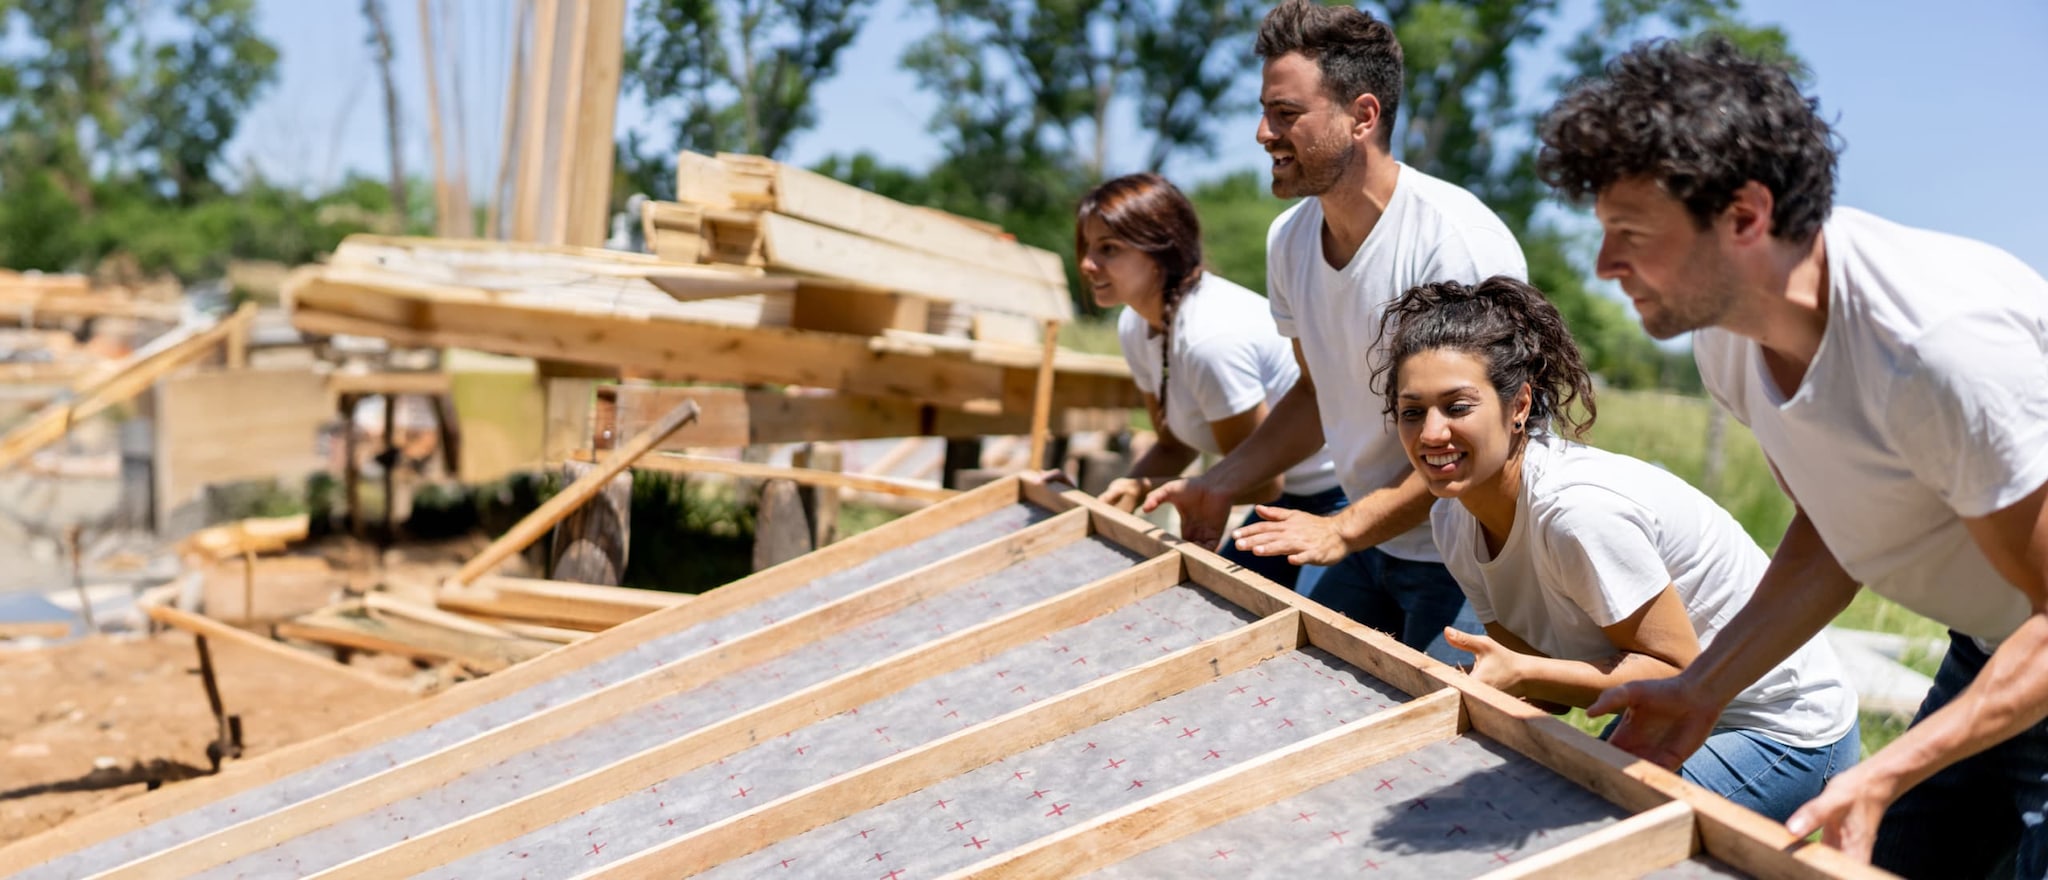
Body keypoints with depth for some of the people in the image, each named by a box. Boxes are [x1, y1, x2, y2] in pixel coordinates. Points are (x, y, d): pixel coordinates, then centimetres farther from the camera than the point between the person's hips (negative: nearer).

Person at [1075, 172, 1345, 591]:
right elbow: (1174, 446, 7)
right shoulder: (1135, 327, -4)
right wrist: (1122, 493, -11)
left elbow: (1260, 482, -22)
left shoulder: (1211, 337, -31)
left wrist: (1146, 488, -17)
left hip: (1339, 500, -9)